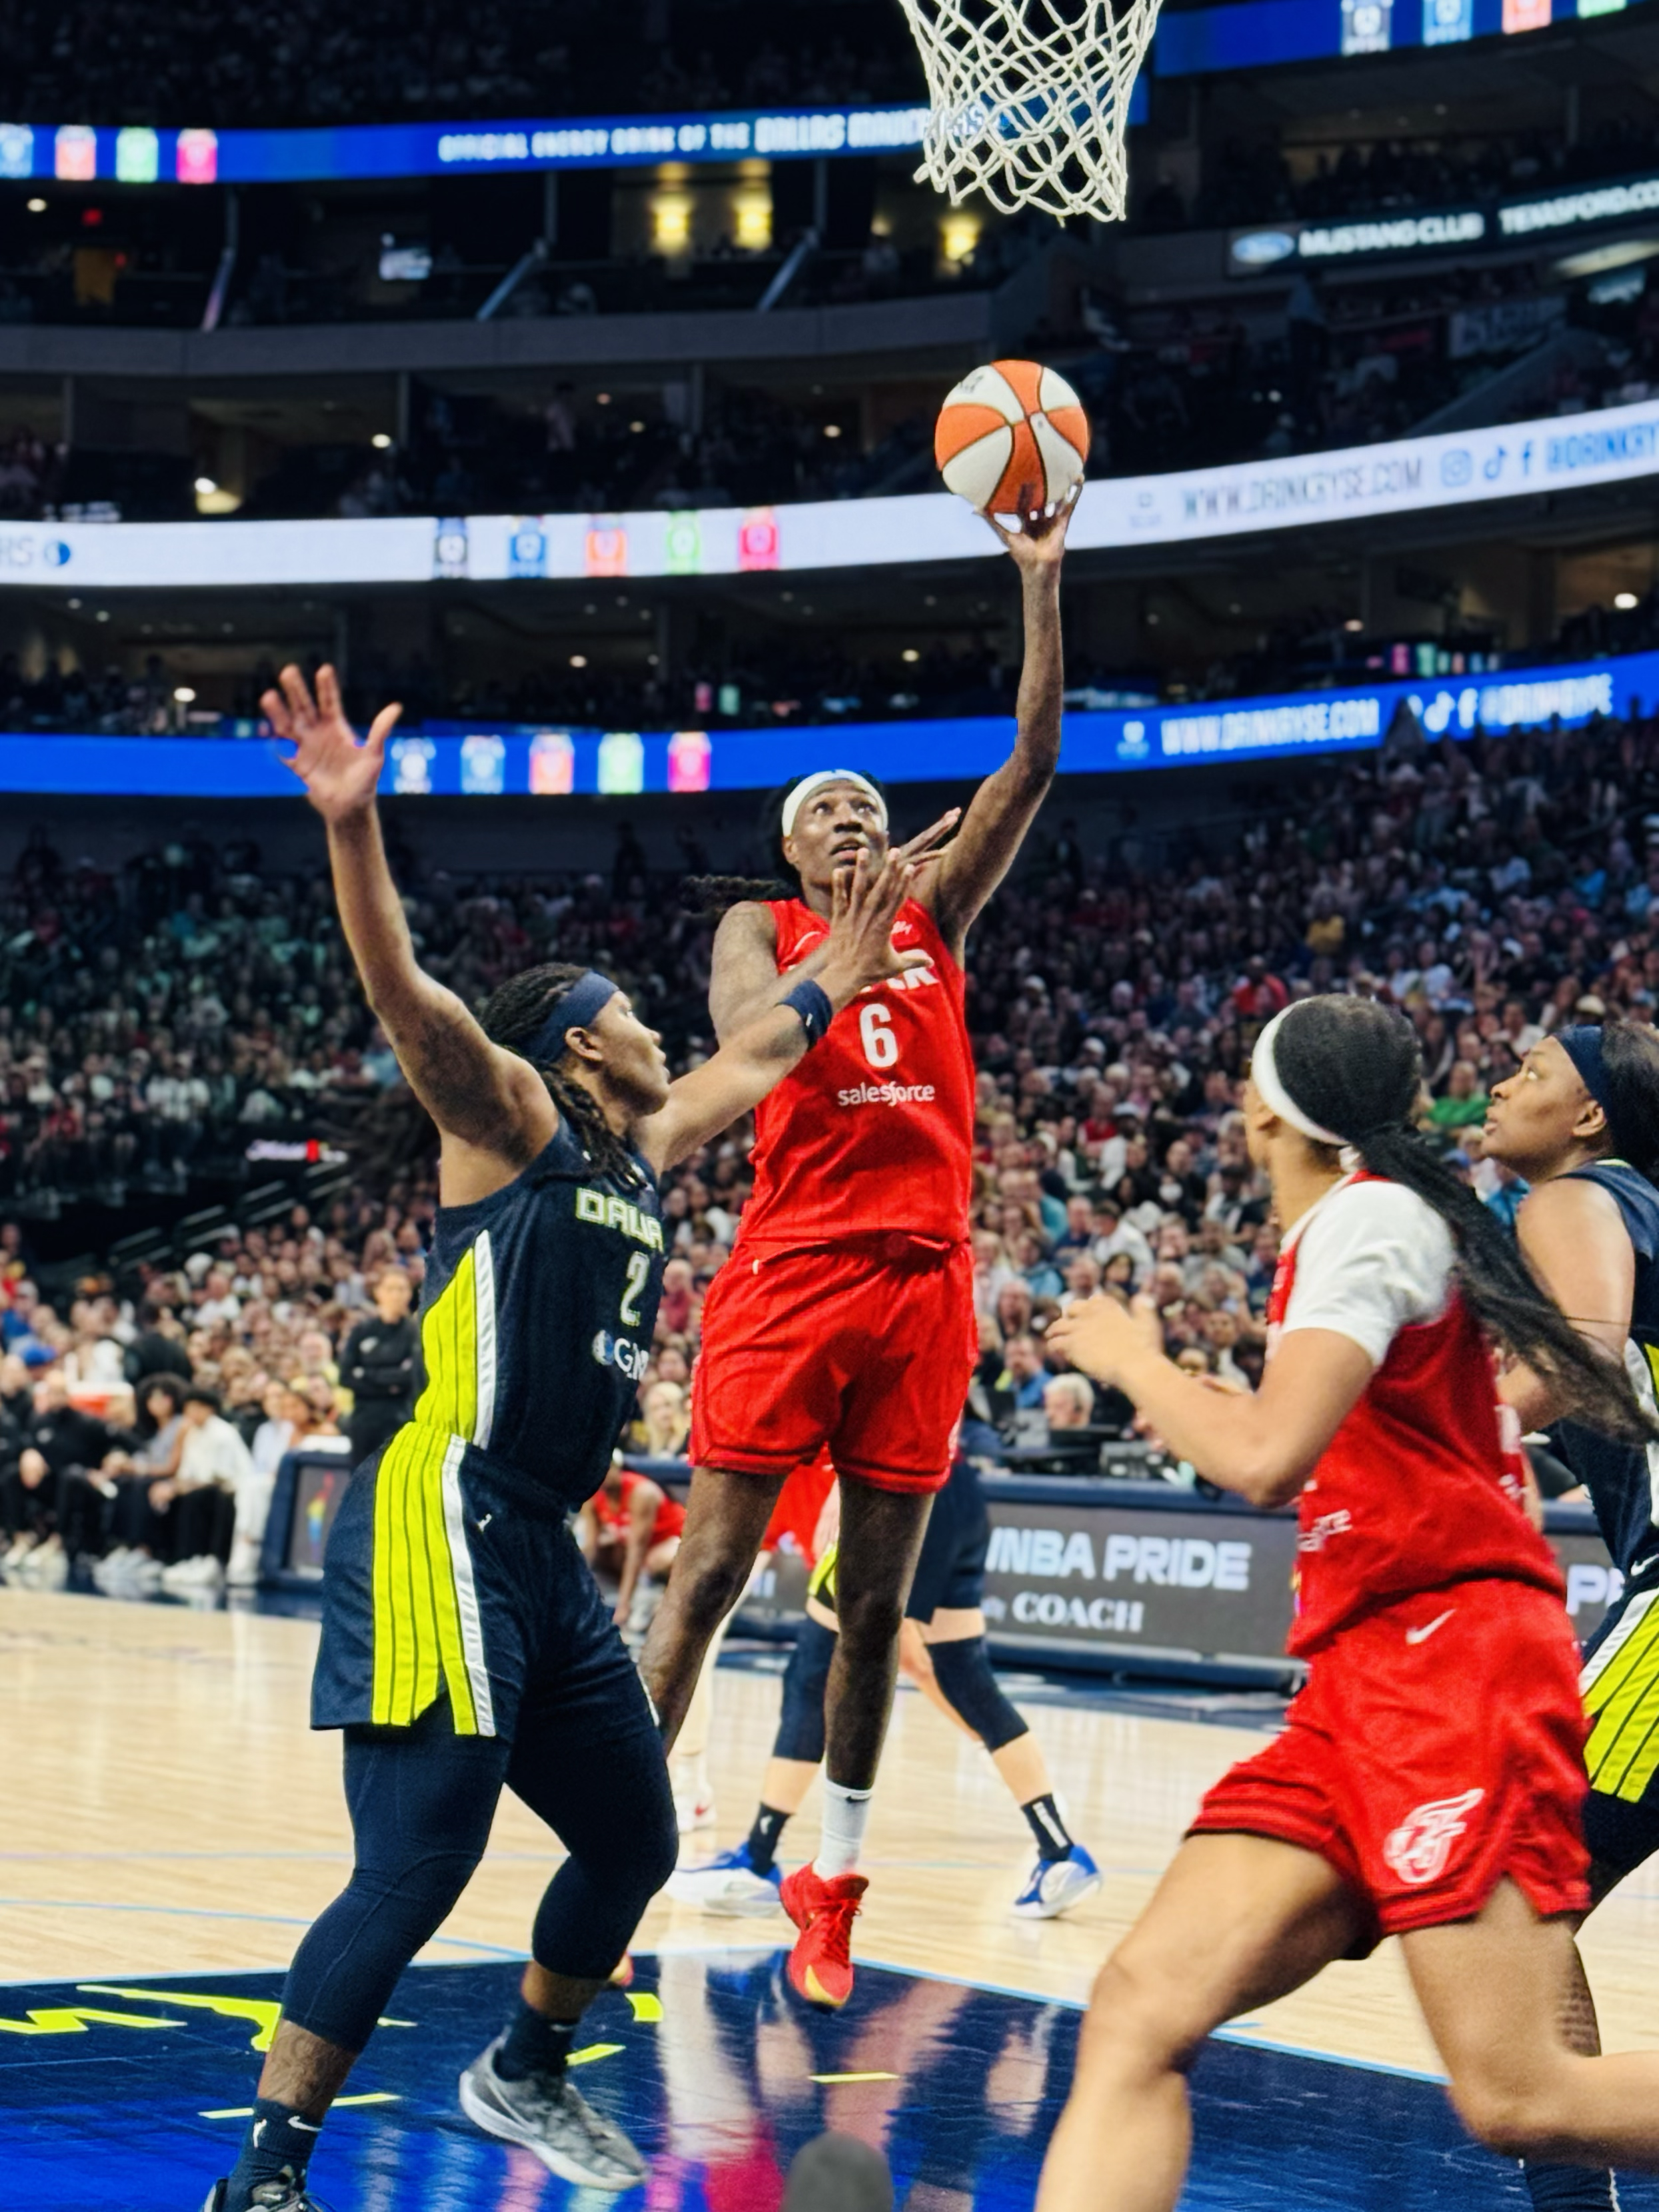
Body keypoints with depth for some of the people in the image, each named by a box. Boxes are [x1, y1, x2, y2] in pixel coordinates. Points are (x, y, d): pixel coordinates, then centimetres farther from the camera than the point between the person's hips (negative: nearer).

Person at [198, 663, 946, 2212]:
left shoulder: (640, 1156, 18)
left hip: (545, 1554, 9)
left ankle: (523, 2075, 39)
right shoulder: (511, 1126, -3)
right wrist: (349, 822, -35)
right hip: (446, 1529, -9)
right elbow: (406, 997, -21)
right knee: (415, 1869, -16)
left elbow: (748, 1062, 38)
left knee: (634, 1841, 17)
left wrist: (837, 979, 46)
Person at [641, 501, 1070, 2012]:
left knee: (879, 1595, 5)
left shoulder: (939, 918, 16)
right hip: (791, 1266, -3)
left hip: (921, 1274, 3)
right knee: (710, 1571, -4)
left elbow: (1035, 765, 6)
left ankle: (833, 1882, 15)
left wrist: (1043, 583, 0)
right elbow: (741, 1034, -12)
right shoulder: (760, 928, 10)